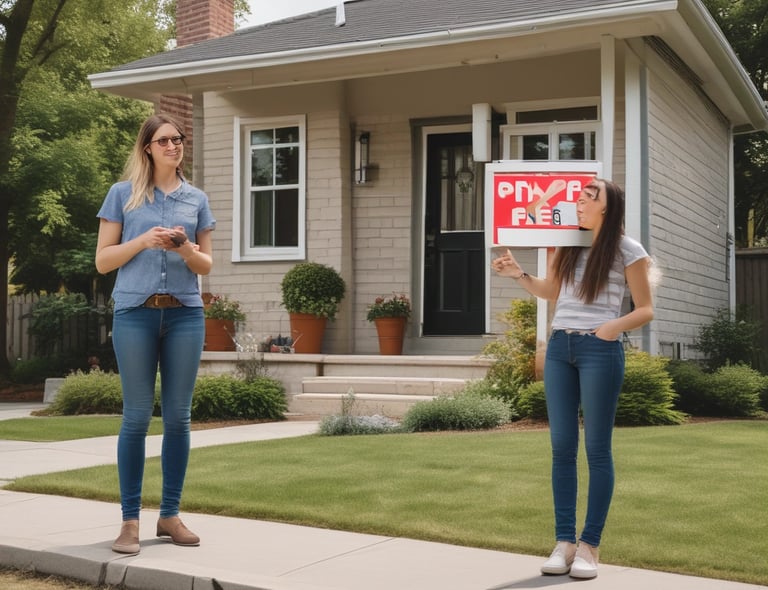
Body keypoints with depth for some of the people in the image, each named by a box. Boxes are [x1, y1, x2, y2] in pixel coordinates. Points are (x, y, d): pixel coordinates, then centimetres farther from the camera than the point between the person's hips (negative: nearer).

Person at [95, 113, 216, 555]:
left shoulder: (196, 199, 12)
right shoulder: (123, 194, 6)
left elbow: (206, 265, 12)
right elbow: (103, 260, 3)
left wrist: (184, 248, -9)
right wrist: (143, 241, -12)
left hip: (185, 314, 2)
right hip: (136, 312, -2)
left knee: (178, 416, 4)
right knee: (137, 416, -2)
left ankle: (171, 515, 13)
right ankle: (130, 519, 4)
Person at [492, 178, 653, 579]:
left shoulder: (627, 251, -2)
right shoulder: (566, 244, 12)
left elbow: (645, 310, -1)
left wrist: (616, 325, -21)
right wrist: (518, 275, 11)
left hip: (600, 351, -5)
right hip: (559, 348, 5)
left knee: (597, 448, -1)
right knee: (562, 446, 4)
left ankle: (589, 545, 6)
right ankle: (564, 541, 10)